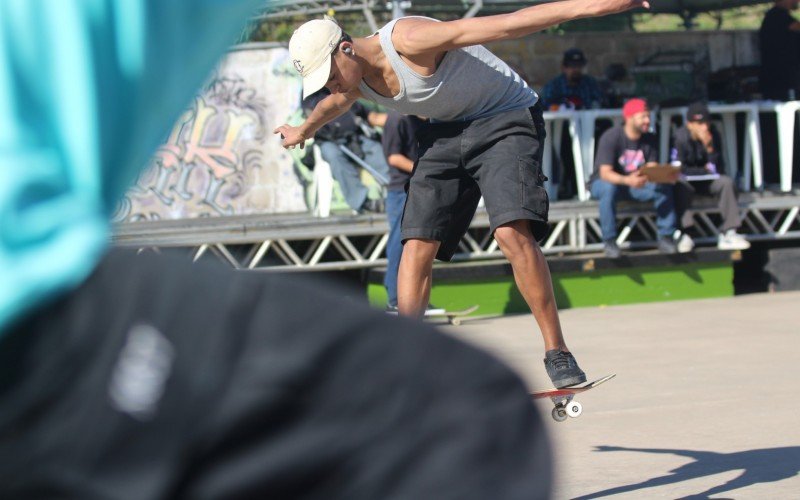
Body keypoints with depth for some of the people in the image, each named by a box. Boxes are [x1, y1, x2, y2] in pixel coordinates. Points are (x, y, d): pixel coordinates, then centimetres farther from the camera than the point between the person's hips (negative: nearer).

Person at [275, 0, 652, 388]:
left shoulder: (408, 40, -28)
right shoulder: (354, 83, -2)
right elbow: (335, 104, 26)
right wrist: (304, 130, 47)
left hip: (506, 120, -8)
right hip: (446, 133, 8)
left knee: (512, 232, -25)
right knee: (417, 244, -6)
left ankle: (556, 352, -19)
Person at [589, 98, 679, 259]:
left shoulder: (650, 140, -2)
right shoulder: (611, 137, -20)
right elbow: (605, 173, -29)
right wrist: (627, 180, -48)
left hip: (636, 183, 5)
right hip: (603, 182, -5)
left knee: (664, 186, -21)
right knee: (609, 188, -40)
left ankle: (665, 237, -12)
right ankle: (609, 241, -30)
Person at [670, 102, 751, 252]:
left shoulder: (713, 135, -10)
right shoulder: (680, 137, -19)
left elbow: (718, 170, -13)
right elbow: (677, 169, -21)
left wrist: (710, 148, -29)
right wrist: (705, 170, -12)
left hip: (706, 180, 3)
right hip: (687, 180, -3)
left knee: (727, 182, -24)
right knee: (681, 185, -36)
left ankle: (729, 234, -28)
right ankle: (684, 235, -41)